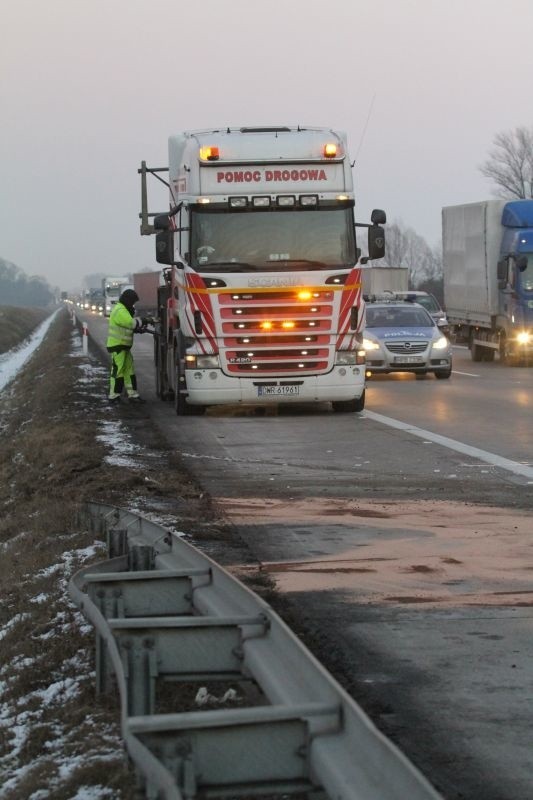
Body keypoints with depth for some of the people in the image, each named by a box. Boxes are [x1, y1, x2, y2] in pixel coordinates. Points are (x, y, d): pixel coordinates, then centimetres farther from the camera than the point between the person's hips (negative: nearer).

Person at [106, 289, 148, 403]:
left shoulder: (124, 310, 17)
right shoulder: (120, 311, -17)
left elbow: (128, 326, 21)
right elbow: (131, 323, -26)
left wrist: (139, 329, 5)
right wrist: (142, 321, -10)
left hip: (124, 346, 11)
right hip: (117, 346, -11)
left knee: (129, 370, 10)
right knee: (118, 370, -6)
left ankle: (132, 394, 11)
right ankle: (114, 396, -1)